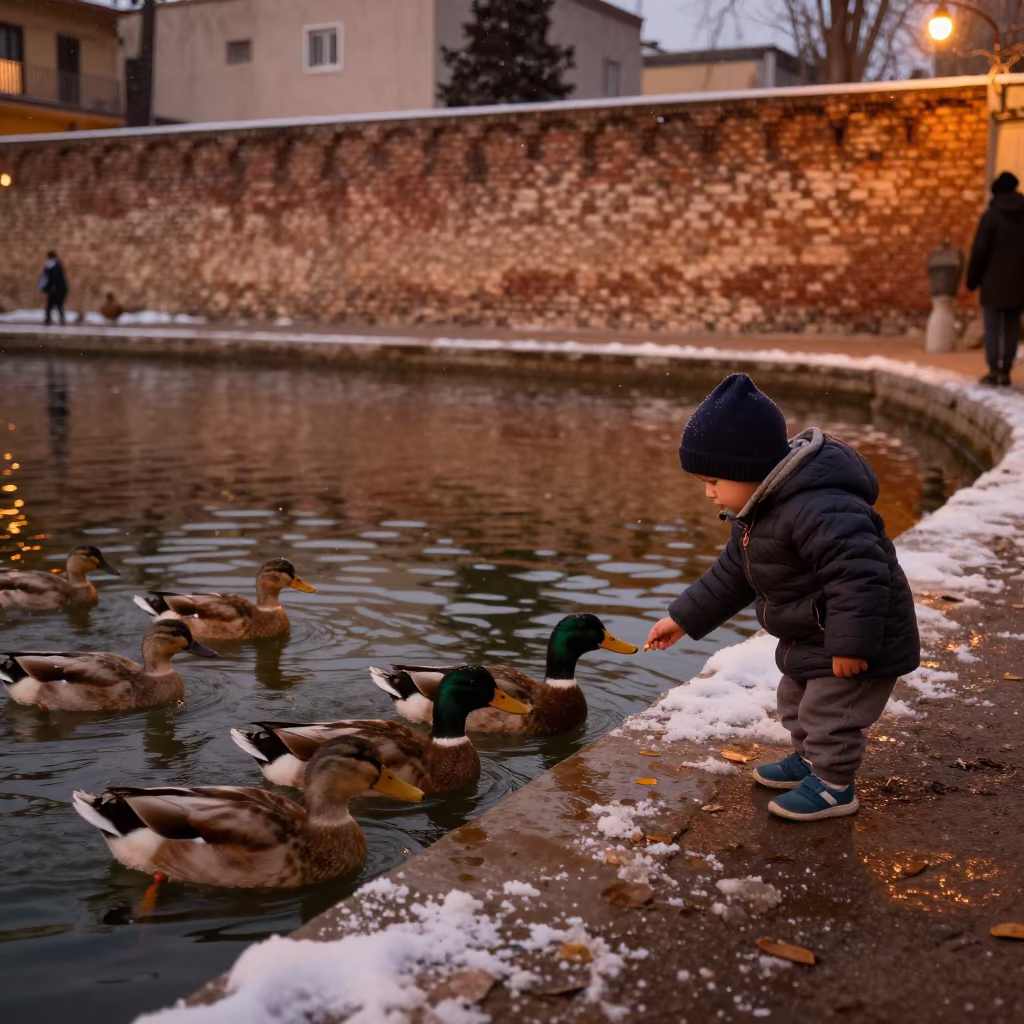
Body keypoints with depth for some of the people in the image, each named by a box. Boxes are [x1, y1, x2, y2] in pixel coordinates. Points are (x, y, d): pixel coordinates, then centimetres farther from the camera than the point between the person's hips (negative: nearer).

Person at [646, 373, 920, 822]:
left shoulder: (818, 510, -35)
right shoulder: (758, 513, 1)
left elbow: (857, 573, -38)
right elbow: (731, 575, 10)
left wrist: (851, 644, -36)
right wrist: (683, 618, 10)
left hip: (857, 643, -10)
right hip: (811, 638, 11)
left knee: (829, 713, 2)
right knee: (796, 702, 24)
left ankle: (833, 785, 20)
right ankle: (810, 760, 44)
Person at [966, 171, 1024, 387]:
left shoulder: (991, 215, -7)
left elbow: (979, 250, -10)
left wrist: (972, 279, -2)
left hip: (994, 280, -4)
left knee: (993, 325, -1)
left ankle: (994, 369, -5)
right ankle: (1005, 371, 6)